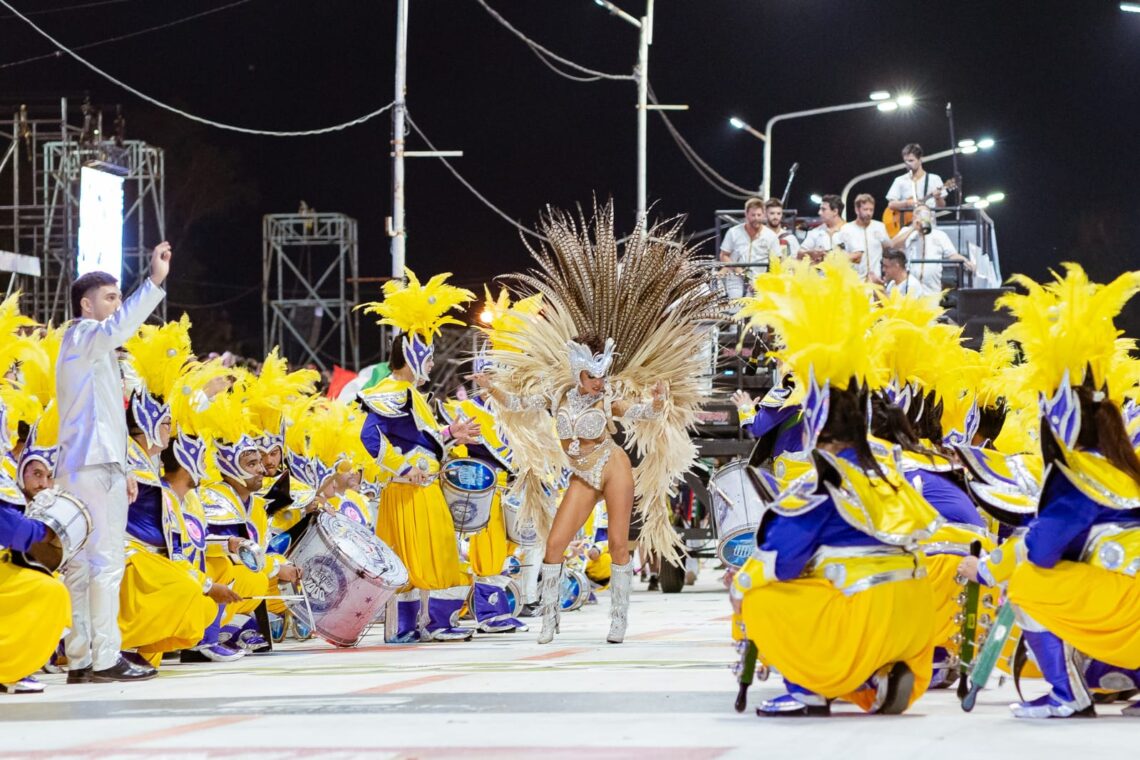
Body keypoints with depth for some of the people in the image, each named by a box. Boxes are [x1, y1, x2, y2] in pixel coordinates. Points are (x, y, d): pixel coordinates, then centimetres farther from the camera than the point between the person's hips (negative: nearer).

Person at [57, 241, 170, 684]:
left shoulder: (93, 346, 25)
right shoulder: (81, 336, -5)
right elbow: (116, 329, -30)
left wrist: (121, 470, 25)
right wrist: (154, 283, -37)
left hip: (96, 466, 10)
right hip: (92, 468, -10)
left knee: (83, 565, 7)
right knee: (105, 563, -11)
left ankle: (80, 659, 7)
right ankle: (103, 659, -13)